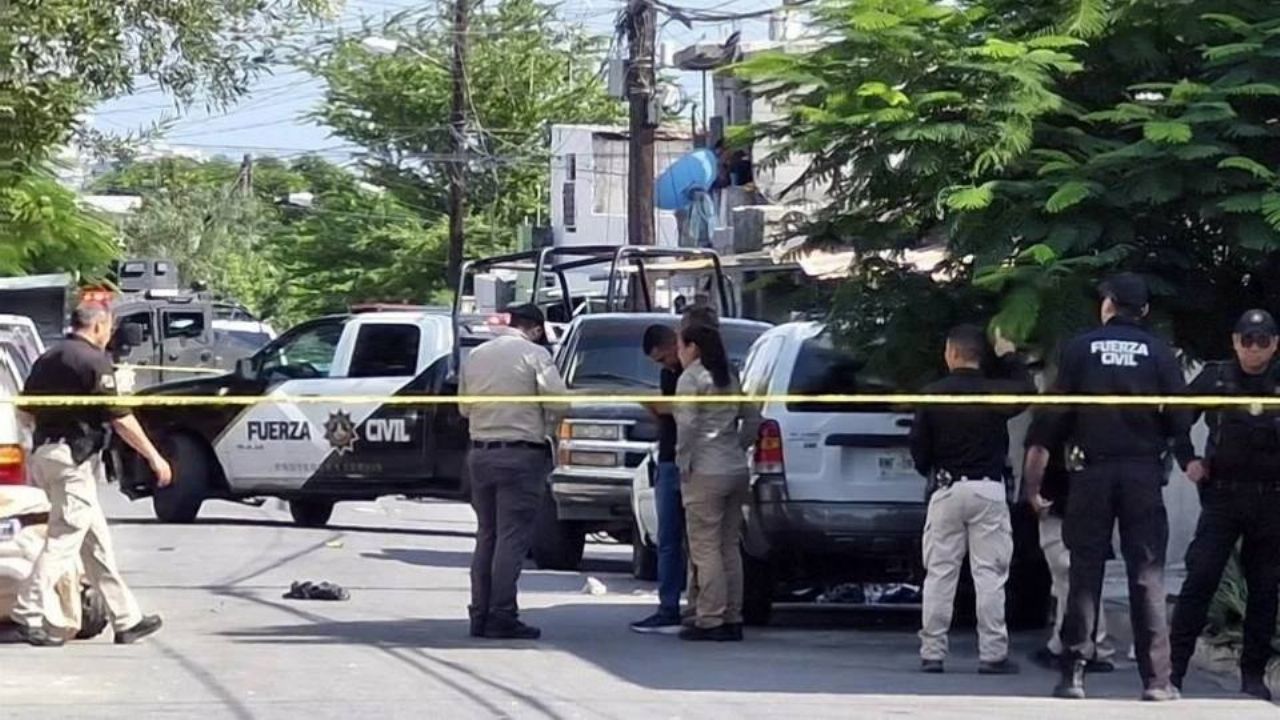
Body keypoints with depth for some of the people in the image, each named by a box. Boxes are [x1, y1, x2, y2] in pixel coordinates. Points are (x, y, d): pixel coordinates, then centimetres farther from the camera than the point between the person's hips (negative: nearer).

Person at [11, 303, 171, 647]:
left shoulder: (48, 359, 14)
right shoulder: (93, 360, -11)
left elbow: (26, 408, 17)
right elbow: (119, 417, -13)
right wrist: (154, 457, -8)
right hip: (74, 455, -9)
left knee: (96, 541, 11)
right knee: (64, 539, -6)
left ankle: (127, 619, 14)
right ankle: (30, 612, -10)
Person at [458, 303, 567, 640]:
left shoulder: (476, 355, 11)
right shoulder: (535, 354, -7)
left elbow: (464, 407, 15)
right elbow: (557, 398, -14)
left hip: (480, 453, 6)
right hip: (521, 454, -6)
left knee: (486, 535, 13)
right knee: (513, 537, -4)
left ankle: (480, 615, 12)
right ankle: (502, 617, -8)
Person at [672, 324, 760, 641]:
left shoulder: (691, 378, -8)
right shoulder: (729, 378, 17)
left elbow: (687, 425, -15)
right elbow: (752, 419, 19)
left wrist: (683, 461, -7)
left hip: (706, 472, -8)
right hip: (737, 470, 8)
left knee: (705, 547, -5)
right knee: (729, 547, 11)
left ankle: (710, 620, -7)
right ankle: (732, 619, 13)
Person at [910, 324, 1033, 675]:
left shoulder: (933, 395, -3)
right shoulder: (996, 392, -4)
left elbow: (918, 447, 1)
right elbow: (1027, 390, 19)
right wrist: (1009, 357, 27)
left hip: (946, 490, 1)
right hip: (988, 490, -1)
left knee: (939, 573, 6)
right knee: (989, 574, 1)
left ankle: (932, 652, 6)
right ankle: (992, 654, -2)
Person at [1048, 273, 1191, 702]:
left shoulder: (1081, 349, -2)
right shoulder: (1159, 353, -1)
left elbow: (1059, 413, -5)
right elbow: (1179, 421, -4)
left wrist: (1069, 442, 16)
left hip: (1091, 472, 0)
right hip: (1143, 472, 0)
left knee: (1084, 572, 4)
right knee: (1147, 575, 2)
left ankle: (1074, 674, 1)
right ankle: (1156, 679, 0)